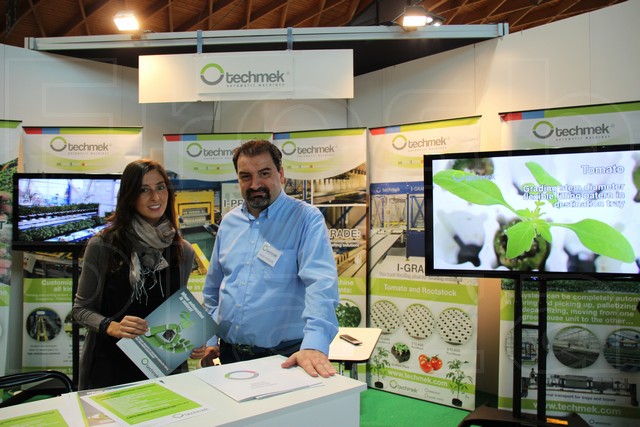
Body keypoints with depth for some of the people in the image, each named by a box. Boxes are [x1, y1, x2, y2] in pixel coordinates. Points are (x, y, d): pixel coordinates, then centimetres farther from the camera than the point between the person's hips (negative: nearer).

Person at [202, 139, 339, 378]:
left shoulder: (306, 219, -10)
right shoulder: (229, 222, 8)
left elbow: (321, 283, -24)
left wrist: (314, 345, -35)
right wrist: (210, 339, 9)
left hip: (285, 356, -5)